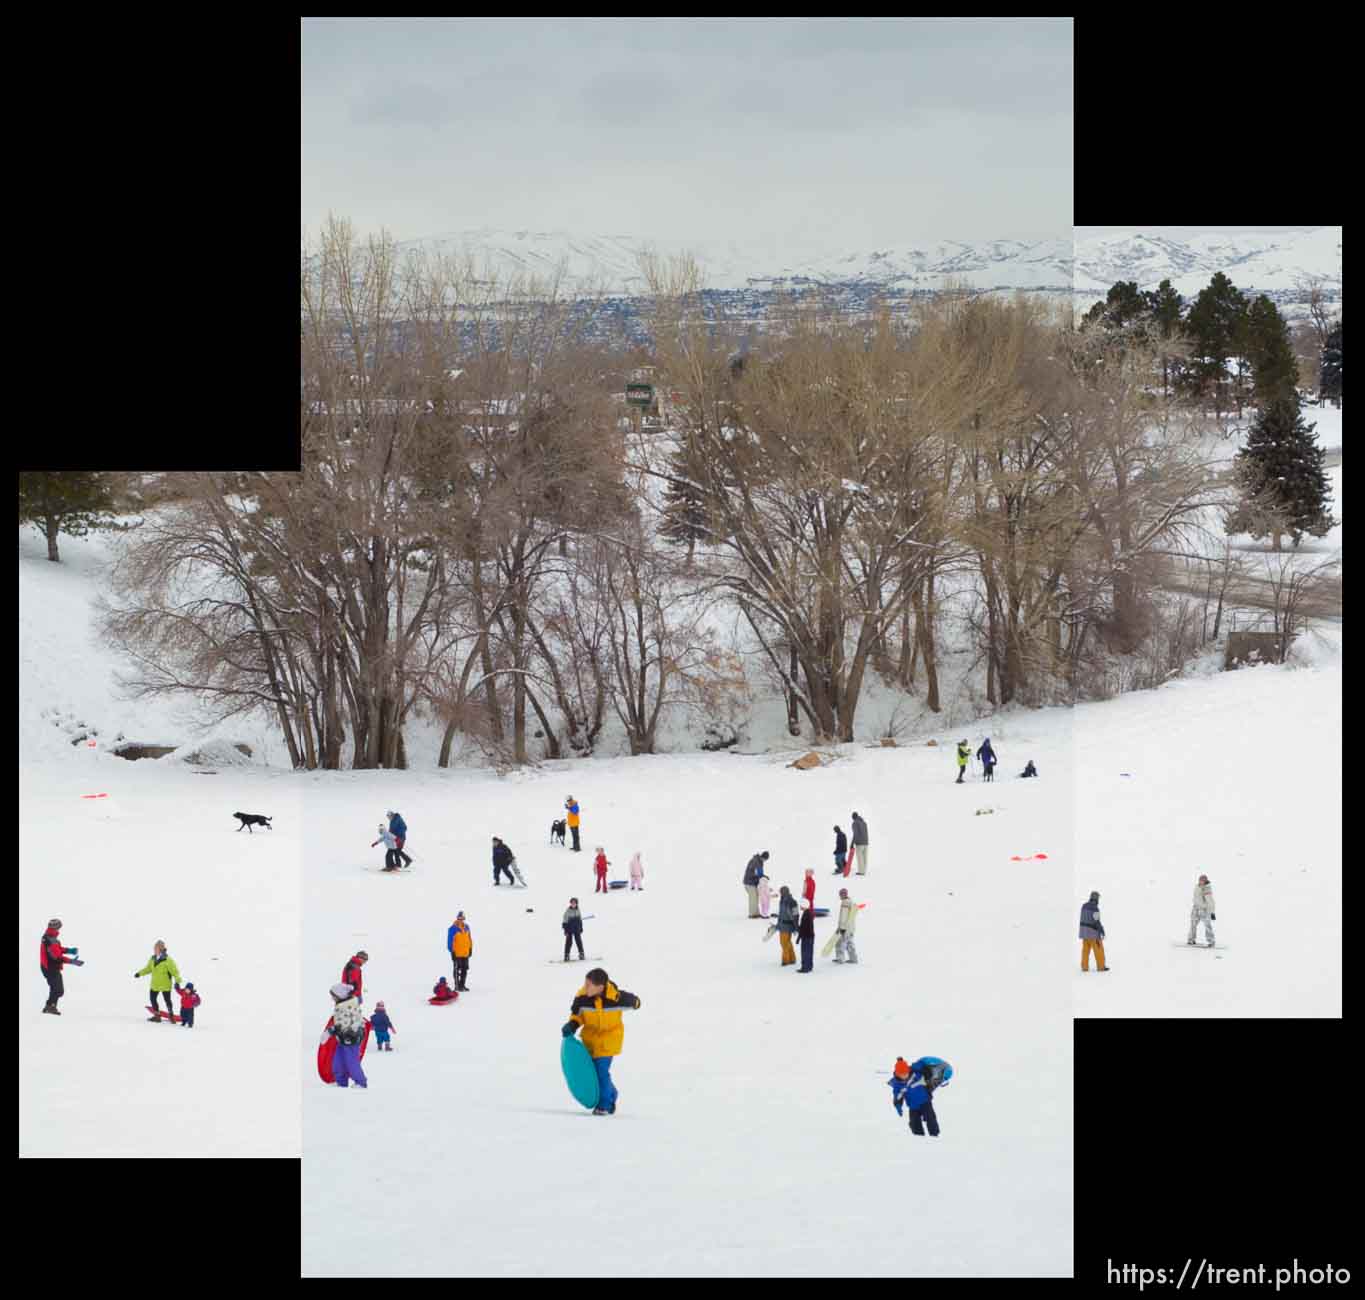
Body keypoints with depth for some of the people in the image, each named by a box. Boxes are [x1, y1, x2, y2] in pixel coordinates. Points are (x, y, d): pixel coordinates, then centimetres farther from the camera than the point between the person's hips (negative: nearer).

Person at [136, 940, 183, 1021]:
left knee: (167, 1000, 3)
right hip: (155, 985, 6)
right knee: (153, 999, 11)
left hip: (165, 985, -6)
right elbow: (148, 968, 17)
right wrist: (139, 973, 12)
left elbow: (174, 971, -19)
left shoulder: (168, 960, -19)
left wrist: (177, 981, -27)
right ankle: (157, 1015, 25)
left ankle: (171, 1015, 22)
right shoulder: (152, 959, 1)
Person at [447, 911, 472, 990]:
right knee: (457, 970, -1)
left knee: (465, 970, 11)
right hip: (457, 954, -6)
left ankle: (462, 985, 22)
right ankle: (457, 986, 6)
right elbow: (450, 941, -11)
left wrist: (470, 949, 14)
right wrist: (452, 951, -13)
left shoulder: (466, 927, 7)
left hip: (465, 953, 6)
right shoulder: (453, 929, -12)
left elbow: (469, 938, 16)